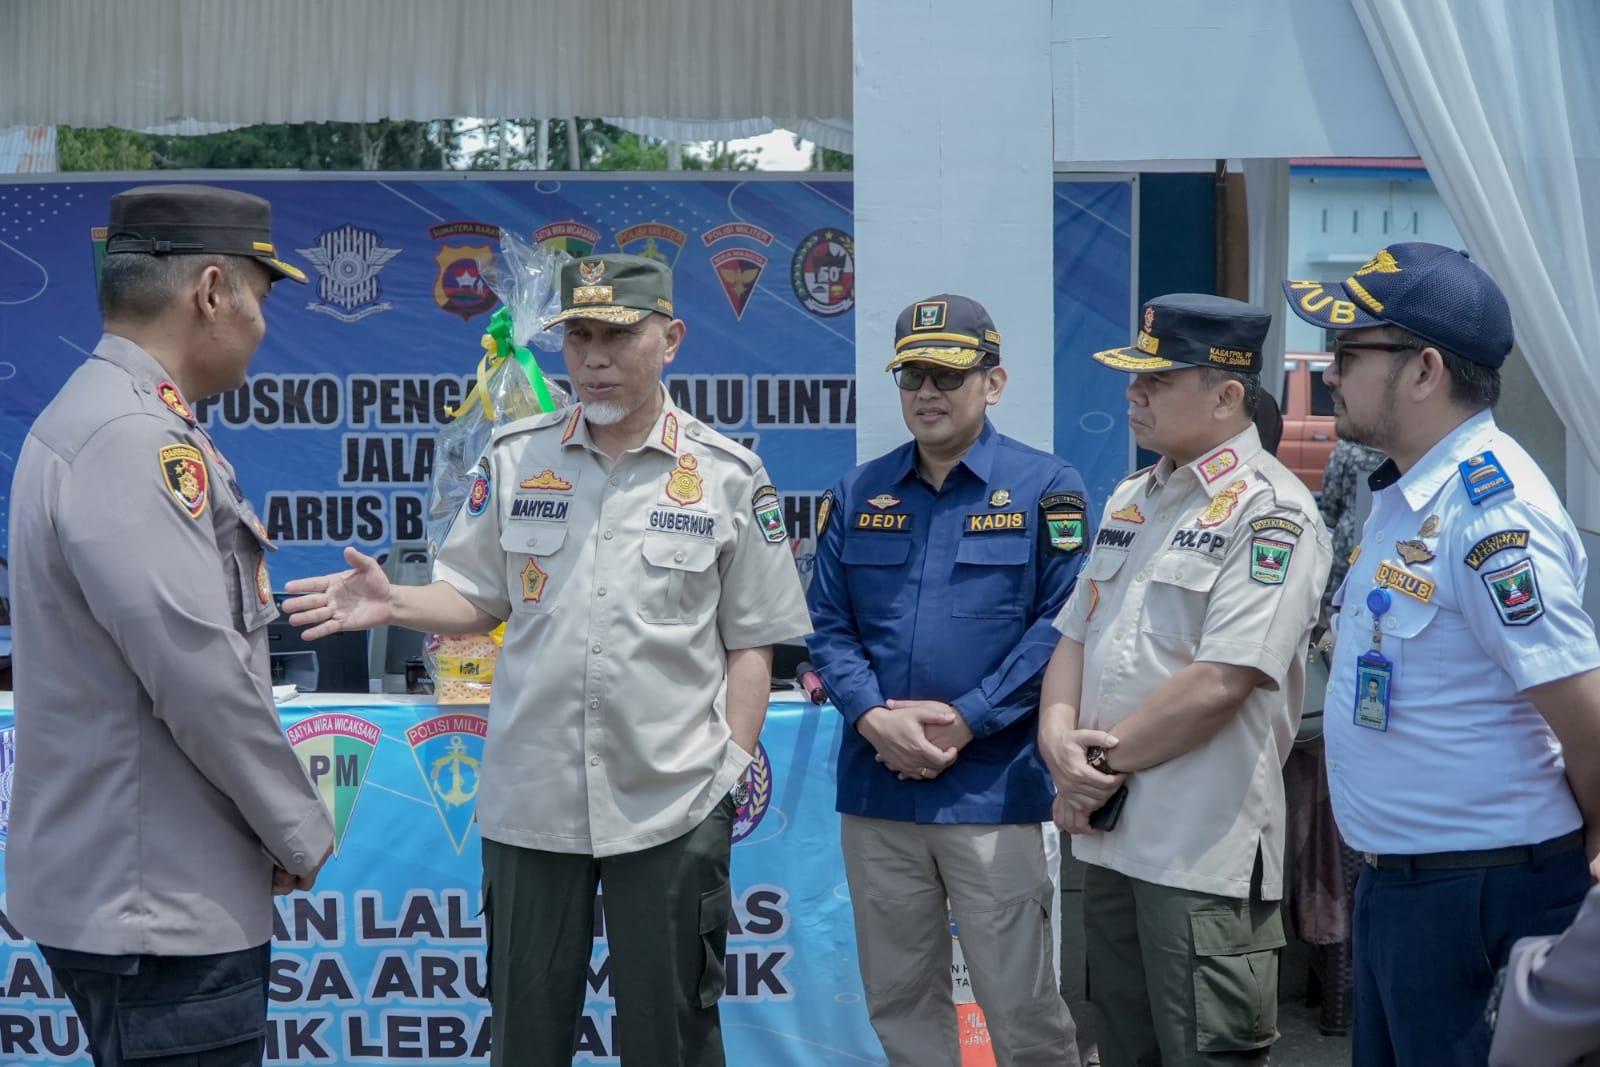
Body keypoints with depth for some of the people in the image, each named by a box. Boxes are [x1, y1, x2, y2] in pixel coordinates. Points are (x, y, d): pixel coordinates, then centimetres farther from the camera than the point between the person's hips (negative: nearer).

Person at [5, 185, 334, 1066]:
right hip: (157, 903, -10)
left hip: (139, 888, 10)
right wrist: (301, 829, -10)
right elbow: (200, 675, -23)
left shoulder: (105, 418, 13)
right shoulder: (131, 438, -20)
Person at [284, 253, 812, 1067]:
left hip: (673, 801, -2)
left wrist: (735, 762, -5)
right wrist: (393, 603, -10)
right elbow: (477, 598, 8)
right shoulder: (514, 457, 4)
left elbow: (749, 643, 2)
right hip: (529, 796, 2)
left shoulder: (729, 476, -1)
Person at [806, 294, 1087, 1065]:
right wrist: (875, 718, -11)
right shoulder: (857, 493, 9)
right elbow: (827, 624, 7)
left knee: (1020, 1004, 2)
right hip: (875, 786, 4)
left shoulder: (1045, 488, -2)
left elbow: (1062, 624, -8)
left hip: (993, 788, -4)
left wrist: (965, 721, -14)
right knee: (898, 997, 14)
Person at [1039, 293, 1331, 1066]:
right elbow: (1075, 638, 15)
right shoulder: (1130, 500, 14)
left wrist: (1105, 763, -11)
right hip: (1109, 834, 8)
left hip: (1206, 853, -8)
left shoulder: (1270, 510, -13)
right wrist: (1061, 747, -4)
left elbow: (1219, 683, -21)